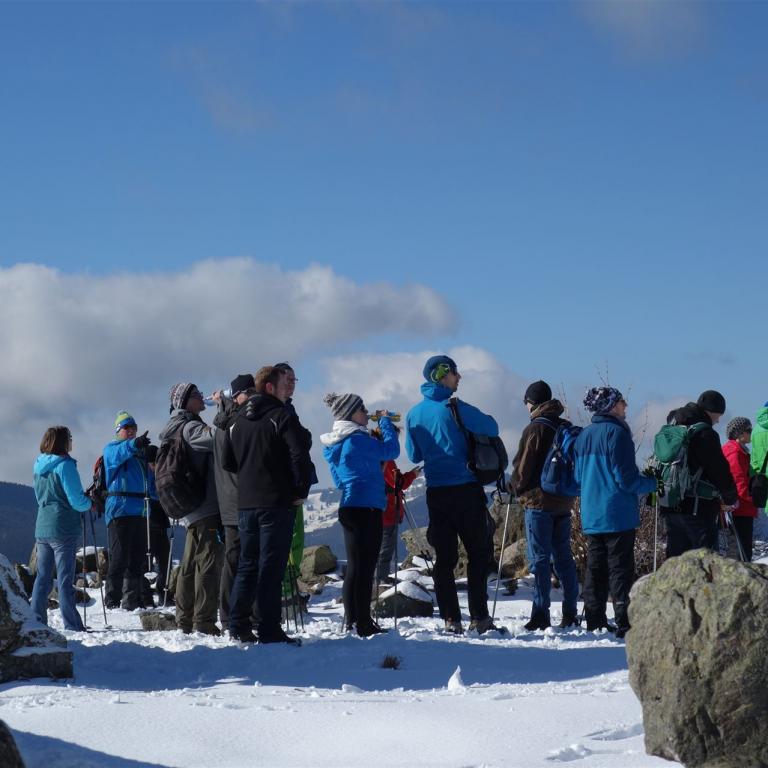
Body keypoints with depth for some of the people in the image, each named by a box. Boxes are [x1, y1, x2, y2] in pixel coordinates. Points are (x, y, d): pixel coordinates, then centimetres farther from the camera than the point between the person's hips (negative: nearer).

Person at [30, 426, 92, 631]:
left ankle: (36, 621, 10)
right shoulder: (65, 465, -13)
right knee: (65, 578, -4)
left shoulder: (39, 466, 9)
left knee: (43, 576, 10)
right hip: (63, 529, -7)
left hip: (42, 527, 7)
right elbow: (76, 501, -15)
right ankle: (72, 625, -2)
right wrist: (89, 504, 6)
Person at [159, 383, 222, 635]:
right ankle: (204, 622, -11)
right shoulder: (189, 427, -13)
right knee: (208, 561, -10)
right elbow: (215, 437, -30)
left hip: (191, 510, 10)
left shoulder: (177, 429, 19)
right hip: (205, 508, -10)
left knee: (190, 564, 14)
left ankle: (185, 620, 20)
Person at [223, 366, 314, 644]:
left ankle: (238, 626, 13)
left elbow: (228, 462, 18)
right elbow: (300, 456, -17)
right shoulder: (282, 417, -8)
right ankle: (269, 630, -6)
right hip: (276, 502, -6)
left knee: (247, 564, 14)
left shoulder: (239, 420, 14)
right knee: (271, 566, -5)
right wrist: (301, 490, -7)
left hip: (245, 503, 7)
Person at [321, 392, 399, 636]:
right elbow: (391, 450, -10)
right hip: (367, 508, -9)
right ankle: (364, 625, -7)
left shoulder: (333, 445, 14)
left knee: (354, 568, 12)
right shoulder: (357, 439, -13)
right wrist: (385, 421, 4)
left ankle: (352, 622, 15)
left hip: (348, 508, 9)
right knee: (365, 569, -7)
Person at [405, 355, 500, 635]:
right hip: (466, 490, -5)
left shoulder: (414, 414, 7)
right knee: (478, 553, 4)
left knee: (444, 557, 6)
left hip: (436, 493, 5)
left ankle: (451, 619, 0)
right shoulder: (454, 408, -11)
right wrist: (484, 420, 9)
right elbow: (492, 429, -12)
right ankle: (479, 617, -1)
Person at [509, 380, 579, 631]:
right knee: (563, 557, 10)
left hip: (538, 500, -7)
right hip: (564, 501, 7)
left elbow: (522, 466, -9)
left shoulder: (535, 429, -10)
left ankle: (540, 614, -9)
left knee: (539, 559, -6)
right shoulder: (566, 428, 11)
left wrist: (514, 488, 7)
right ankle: (570, 612, 10)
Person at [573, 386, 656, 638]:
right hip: (618, 514, -7)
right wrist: (653, 483, -1)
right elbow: (626, 478, -15)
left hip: (591, 515, 7)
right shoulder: (616, 433, -13)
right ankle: (624, 623, -6)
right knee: (620, 569, -5)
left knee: (595, 567, 11)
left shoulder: (583, 435, 11)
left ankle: (595, 621, 13)